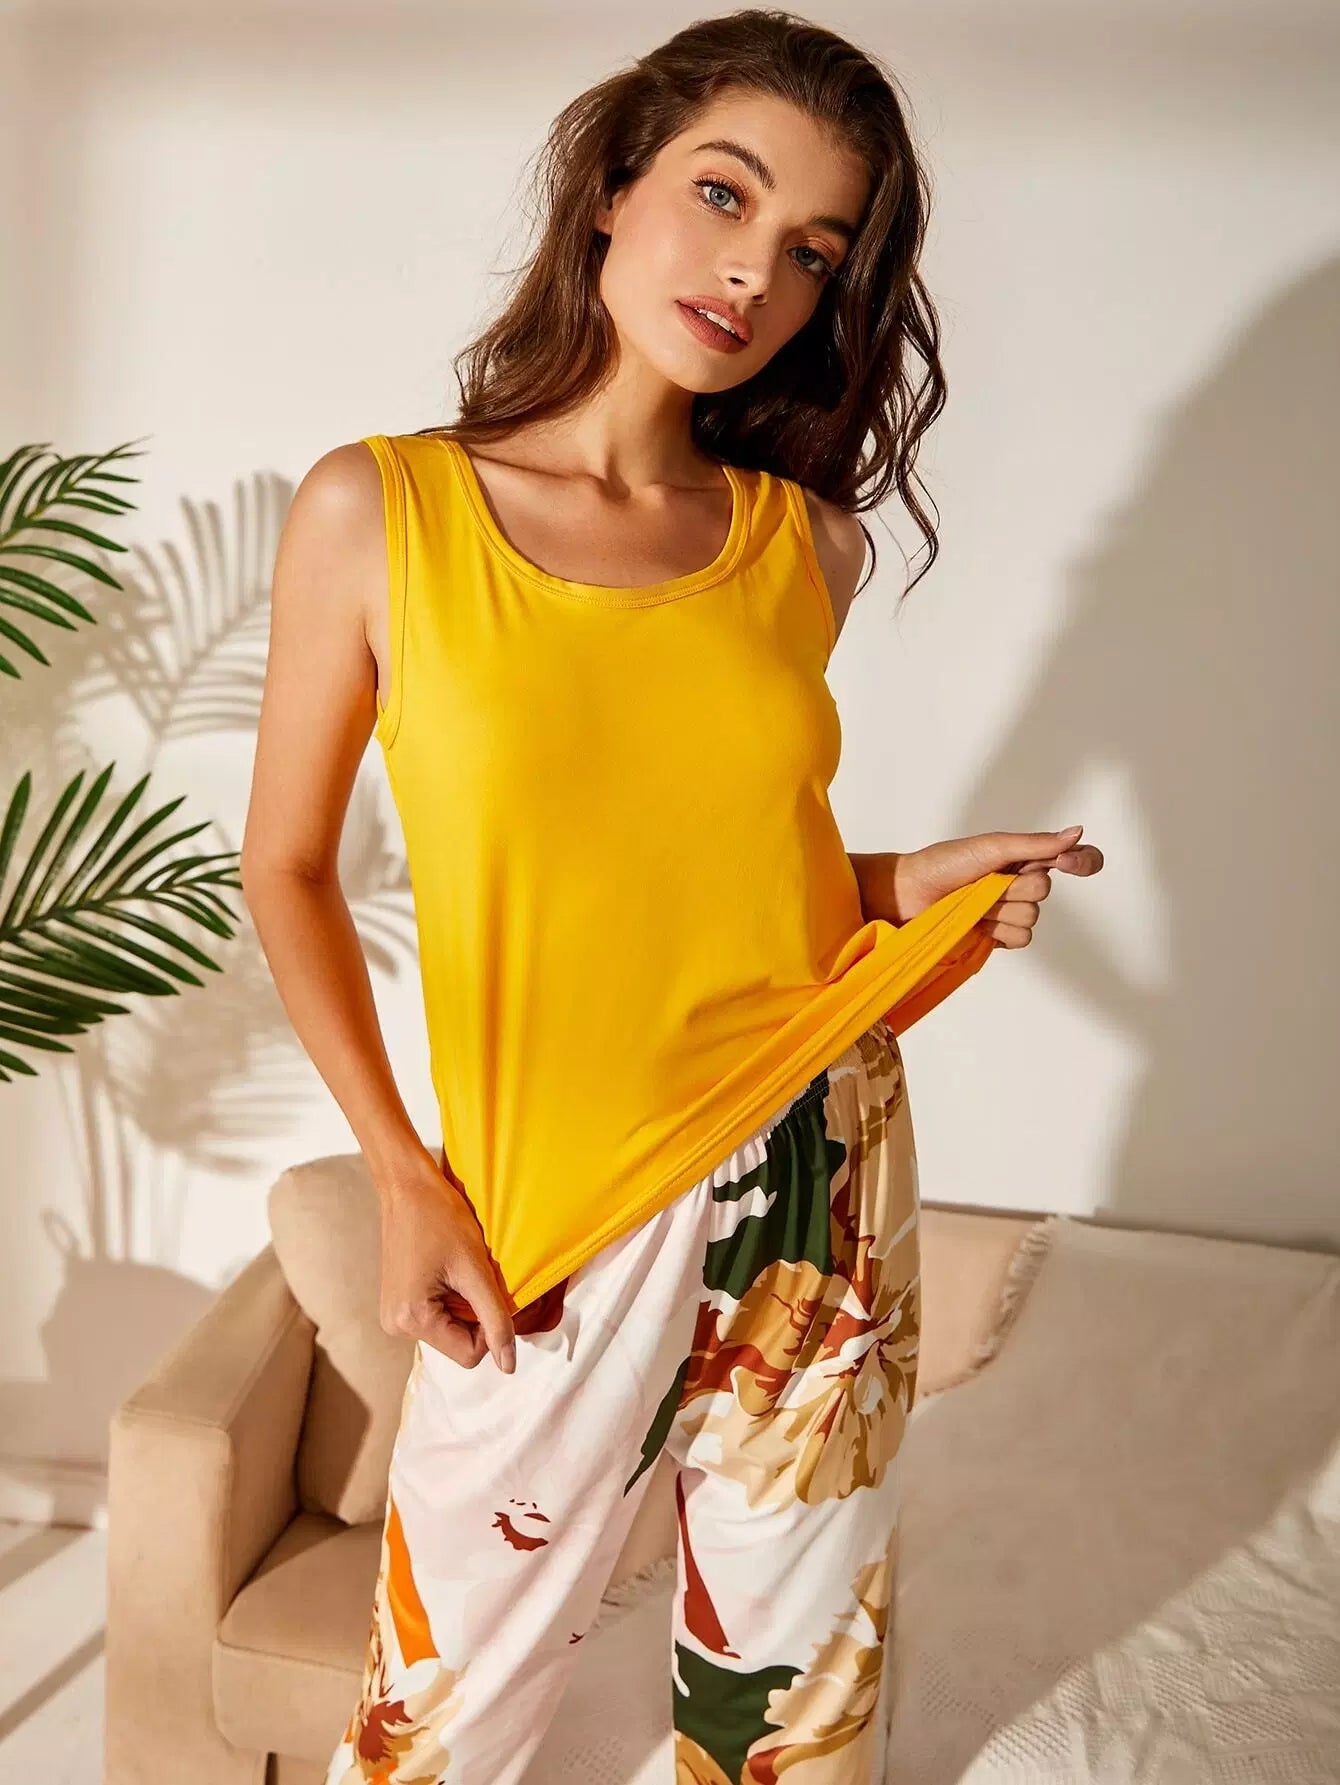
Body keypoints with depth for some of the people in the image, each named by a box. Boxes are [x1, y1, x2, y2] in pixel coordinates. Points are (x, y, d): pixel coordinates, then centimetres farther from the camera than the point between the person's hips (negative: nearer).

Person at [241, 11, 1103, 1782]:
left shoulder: (811, 544, 1)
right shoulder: (379, 510, -8)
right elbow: (287, 868, -1)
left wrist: (909, 887, -5)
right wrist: (401, 1175, -6)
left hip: (821, 1170, 3)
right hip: (556, 1216, -2)